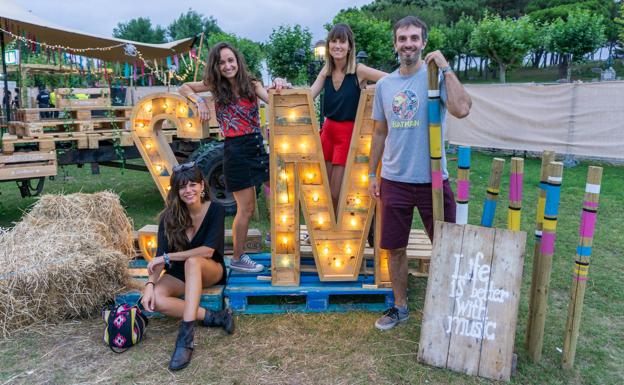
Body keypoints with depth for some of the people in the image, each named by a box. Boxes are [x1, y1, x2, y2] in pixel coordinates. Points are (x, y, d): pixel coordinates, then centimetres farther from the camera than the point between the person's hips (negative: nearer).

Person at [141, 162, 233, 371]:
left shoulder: (215, 210, -17)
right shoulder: (170, 216, -10)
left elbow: (208, 250, -25)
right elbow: (160, 256, -14)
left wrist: (168, 257, -24)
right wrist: (150, 284, -30)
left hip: (210, 271, -3)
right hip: (180, 274, 3)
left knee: (193, 262, -38)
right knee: (154, 299, -28)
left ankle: (186, 337, -42)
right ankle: (212, 316, -21)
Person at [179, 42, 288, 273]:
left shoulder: (251, 84, 5)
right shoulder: (215, 86, 2)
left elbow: (272, 99, -12)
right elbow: (183, 88, 11)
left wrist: (278, 87, -31)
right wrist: (199, 101, -6)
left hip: (258, 147, 4)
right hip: (236, 151, -4)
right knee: (246, 208, 1)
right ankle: (237, 259, 18)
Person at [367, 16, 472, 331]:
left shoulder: (436, 77, -7)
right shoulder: (384, 85, 7)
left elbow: (461, 109, -27)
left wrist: (445, 68, -19)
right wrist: (372, 174, 11)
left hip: (432, 180, -4)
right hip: (394, 181, 4)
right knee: (395, 248, 13)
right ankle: (400, 306, 31)